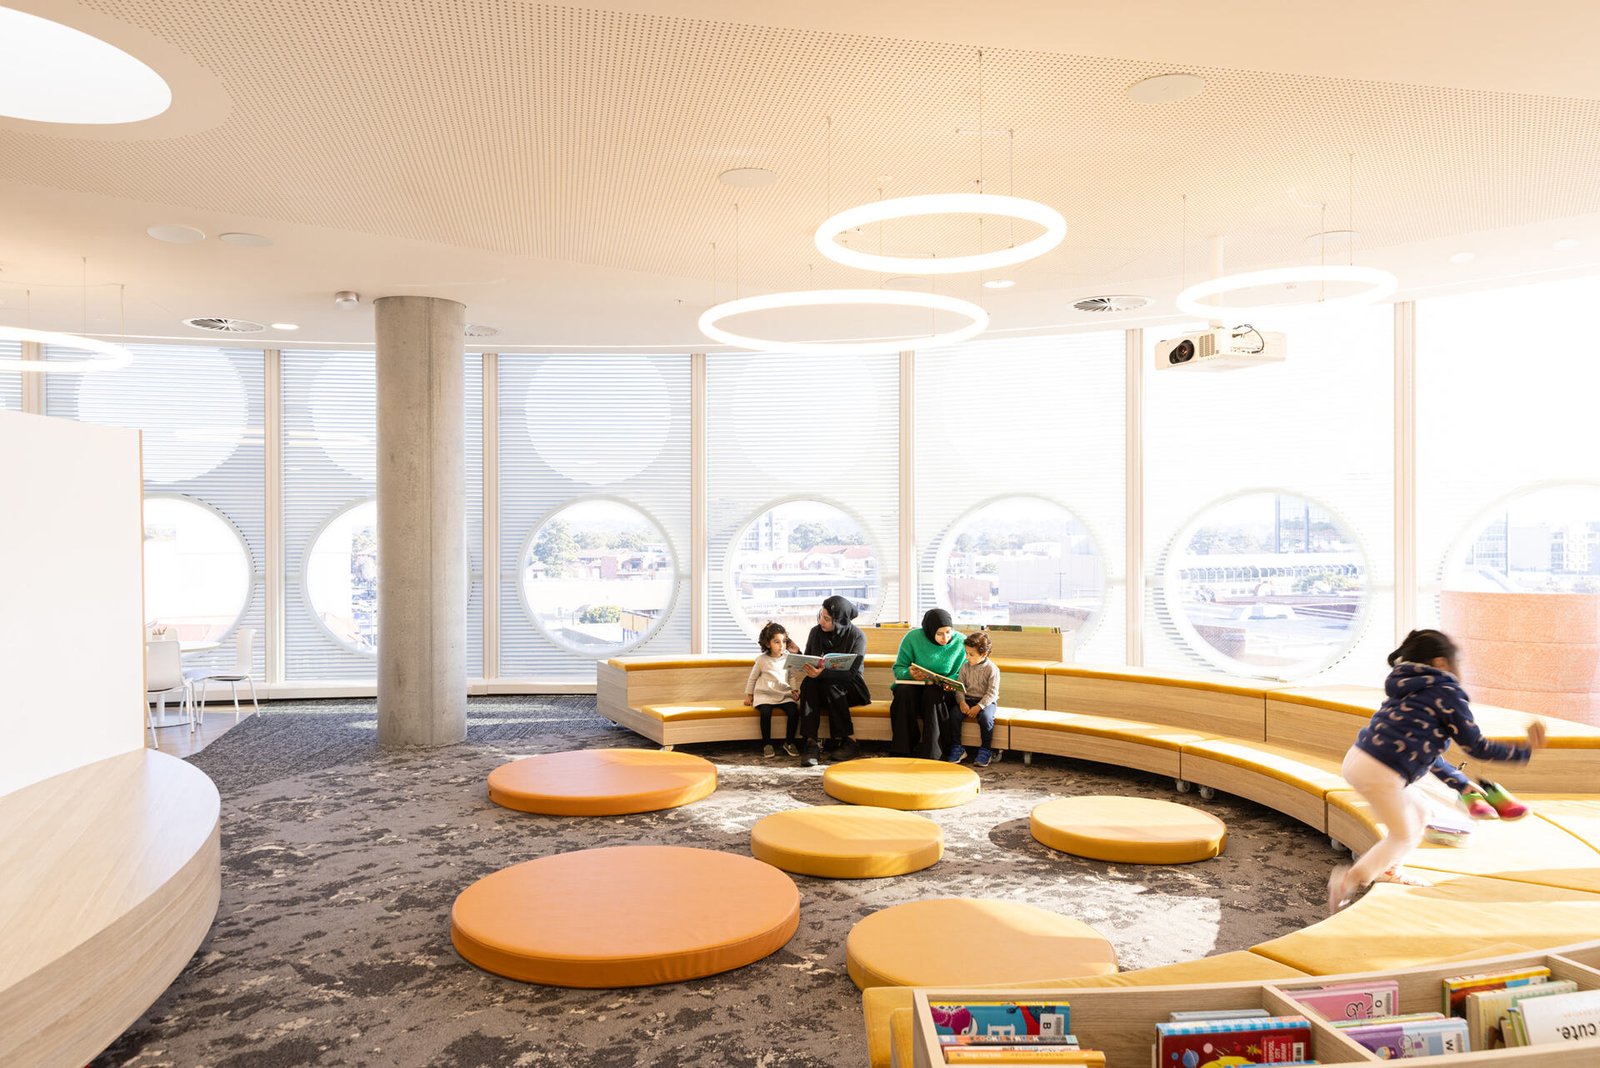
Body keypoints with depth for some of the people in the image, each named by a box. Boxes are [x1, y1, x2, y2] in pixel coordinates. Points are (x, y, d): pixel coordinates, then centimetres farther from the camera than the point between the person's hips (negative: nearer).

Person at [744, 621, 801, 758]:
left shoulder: (788, 658, 7)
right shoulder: (762, 659, 3)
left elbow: (793, 676, 16)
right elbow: (753, 677, 15)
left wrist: (795, 690, 1)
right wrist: (748, 694, 15)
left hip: (784, 695, 2)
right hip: (765, 695, -2)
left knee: (794, 710, -25)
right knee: (765, 712, -31)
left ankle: (789, 742, -7)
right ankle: (766, 744, -15)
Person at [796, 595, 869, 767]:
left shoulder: (856, 636, -12)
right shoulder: (816, 632, 1)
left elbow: (851, 673, -20)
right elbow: (807, 659, 10)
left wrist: (822, 673, -35)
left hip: (850, 689, -3)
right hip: (822, 686, 3)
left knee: (829, 685, -35)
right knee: (807, 683, -30)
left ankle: (849, 740, -23)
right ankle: (811, 743, -38)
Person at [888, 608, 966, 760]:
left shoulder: (960, 642, -4)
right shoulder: (913, 638, -6)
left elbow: (962, 674, 1)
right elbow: (898, 668, -3)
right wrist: (910, 674, -26)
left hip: (943, 691, 0)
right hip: (913, 687, 1)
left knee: (932, 694, -35)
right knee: (904, 691, -33)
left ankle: (929, 753, -33)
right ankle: (901, 751, -29)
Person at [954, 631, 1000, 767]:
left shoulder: (992, 669, -9)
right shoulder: (965, 667, 5)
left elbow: (992, 693, -13)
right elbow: (959, 688, 3)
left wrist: (979, 707, -24)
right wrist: (962, 702, -16)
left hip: (986, 701, -4)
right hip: (967, 699, 4)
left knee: (986, 717, -35)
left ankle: (985, 750, -14)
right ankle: (957, 748, -10)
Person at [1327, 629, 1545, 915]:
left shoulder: (1406, 690, 22)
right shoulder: (1447, 693, -3)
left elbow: (1422, 747, 28)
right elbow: (1477, 747, -1)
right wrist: (1526, 751, 11)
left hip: (1357, 759, 8)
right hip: (1380, 774, -8)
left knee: (1419, 811, 26)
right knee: (1404, 836, 10)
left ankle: (1390, 873, 32)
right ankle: (1349, 880, -2)